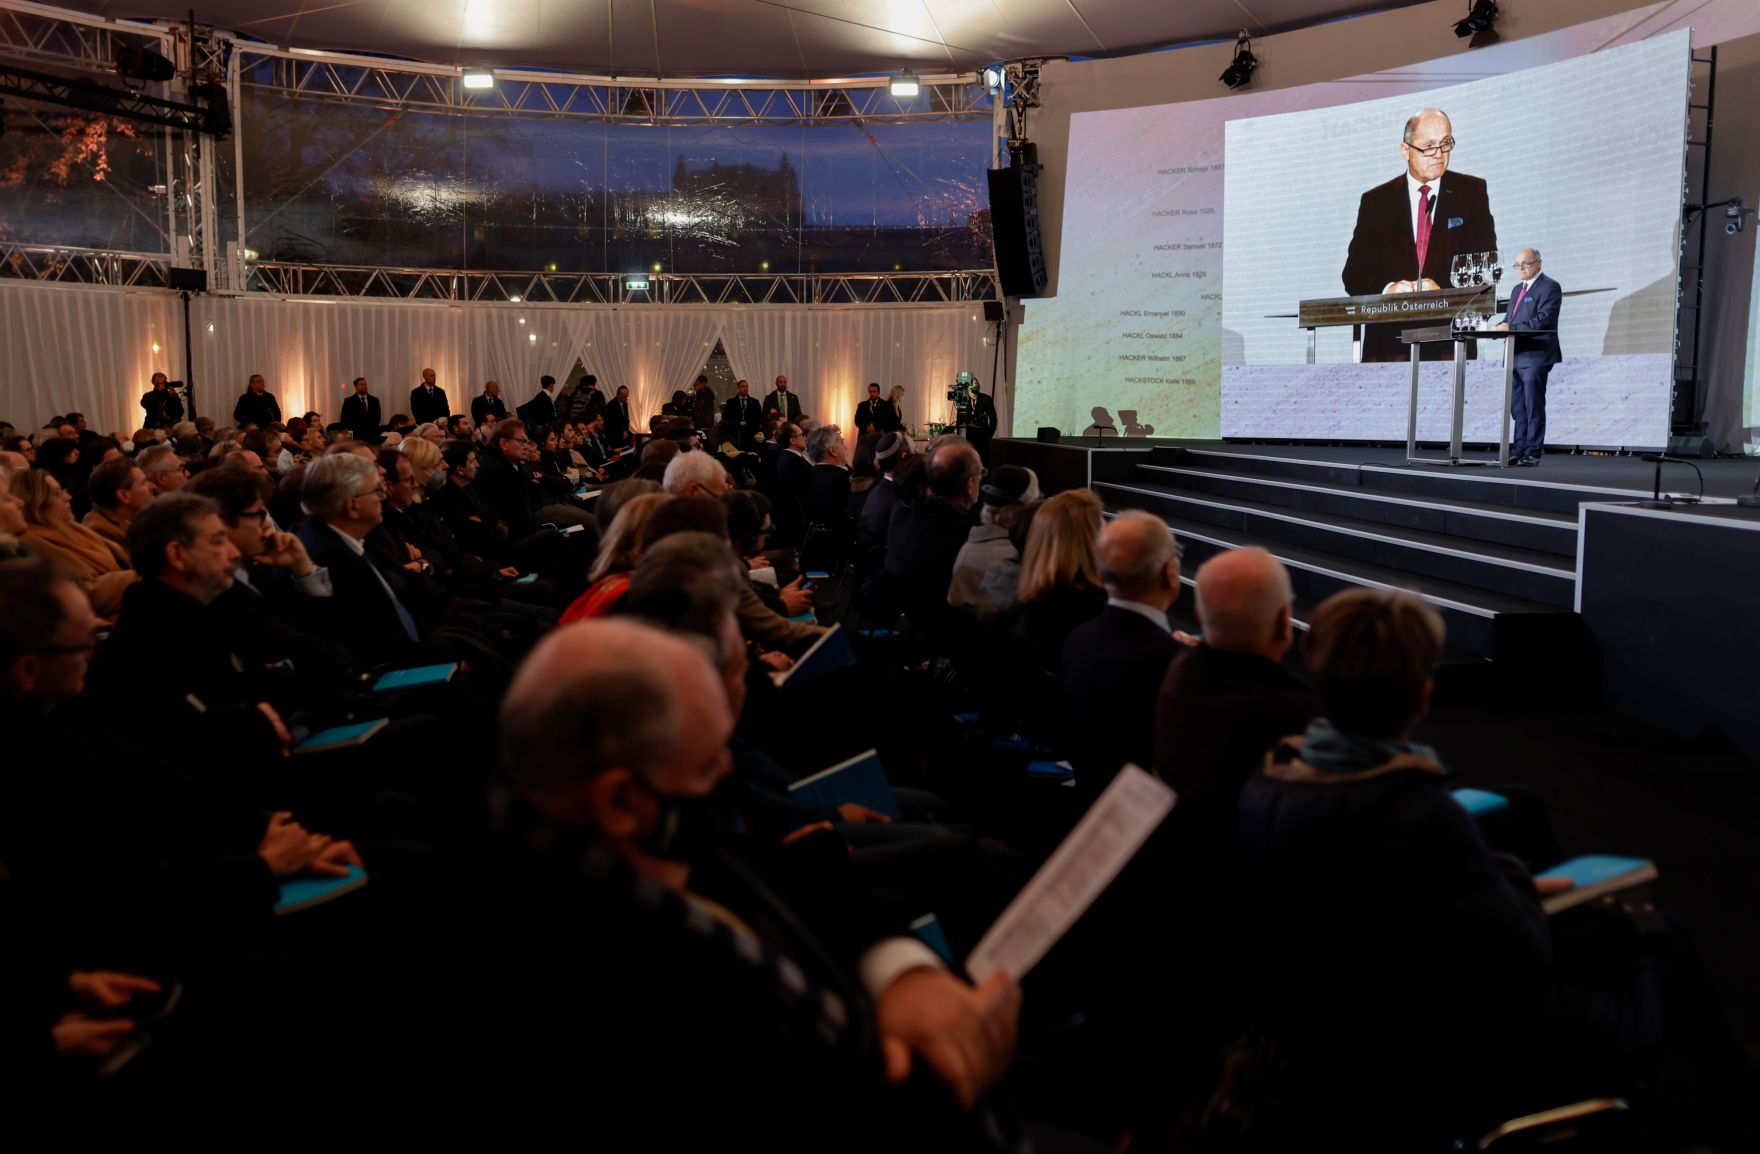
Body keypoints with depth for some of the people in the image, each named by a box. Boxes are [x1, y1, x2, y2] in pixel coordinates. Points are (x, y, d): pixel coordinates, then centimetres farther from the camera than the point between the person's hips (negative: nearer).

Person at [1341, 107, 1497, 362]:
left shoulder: (1472, 191, 13)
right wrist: (1387, 288, -14)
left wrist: (1443, 289, -14)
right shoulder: (1375, 201, 13)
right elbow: (1354, 274, 7)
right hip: (1389, 340, 0)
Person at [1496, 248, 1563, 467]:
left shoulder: (1549, 287, -5)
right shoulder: (1517, 290, 22)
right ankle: (1518, 451, 14)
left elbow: (1543, 320, -17)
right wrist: (1502, 327, -2)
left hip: (1535, 356, -8)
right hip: (1516, 356, 8)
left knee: (1533, 406, -6)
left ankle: (1533, 453, -3)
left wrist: (1511, 328, -23)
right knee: (1517, 407, 9)